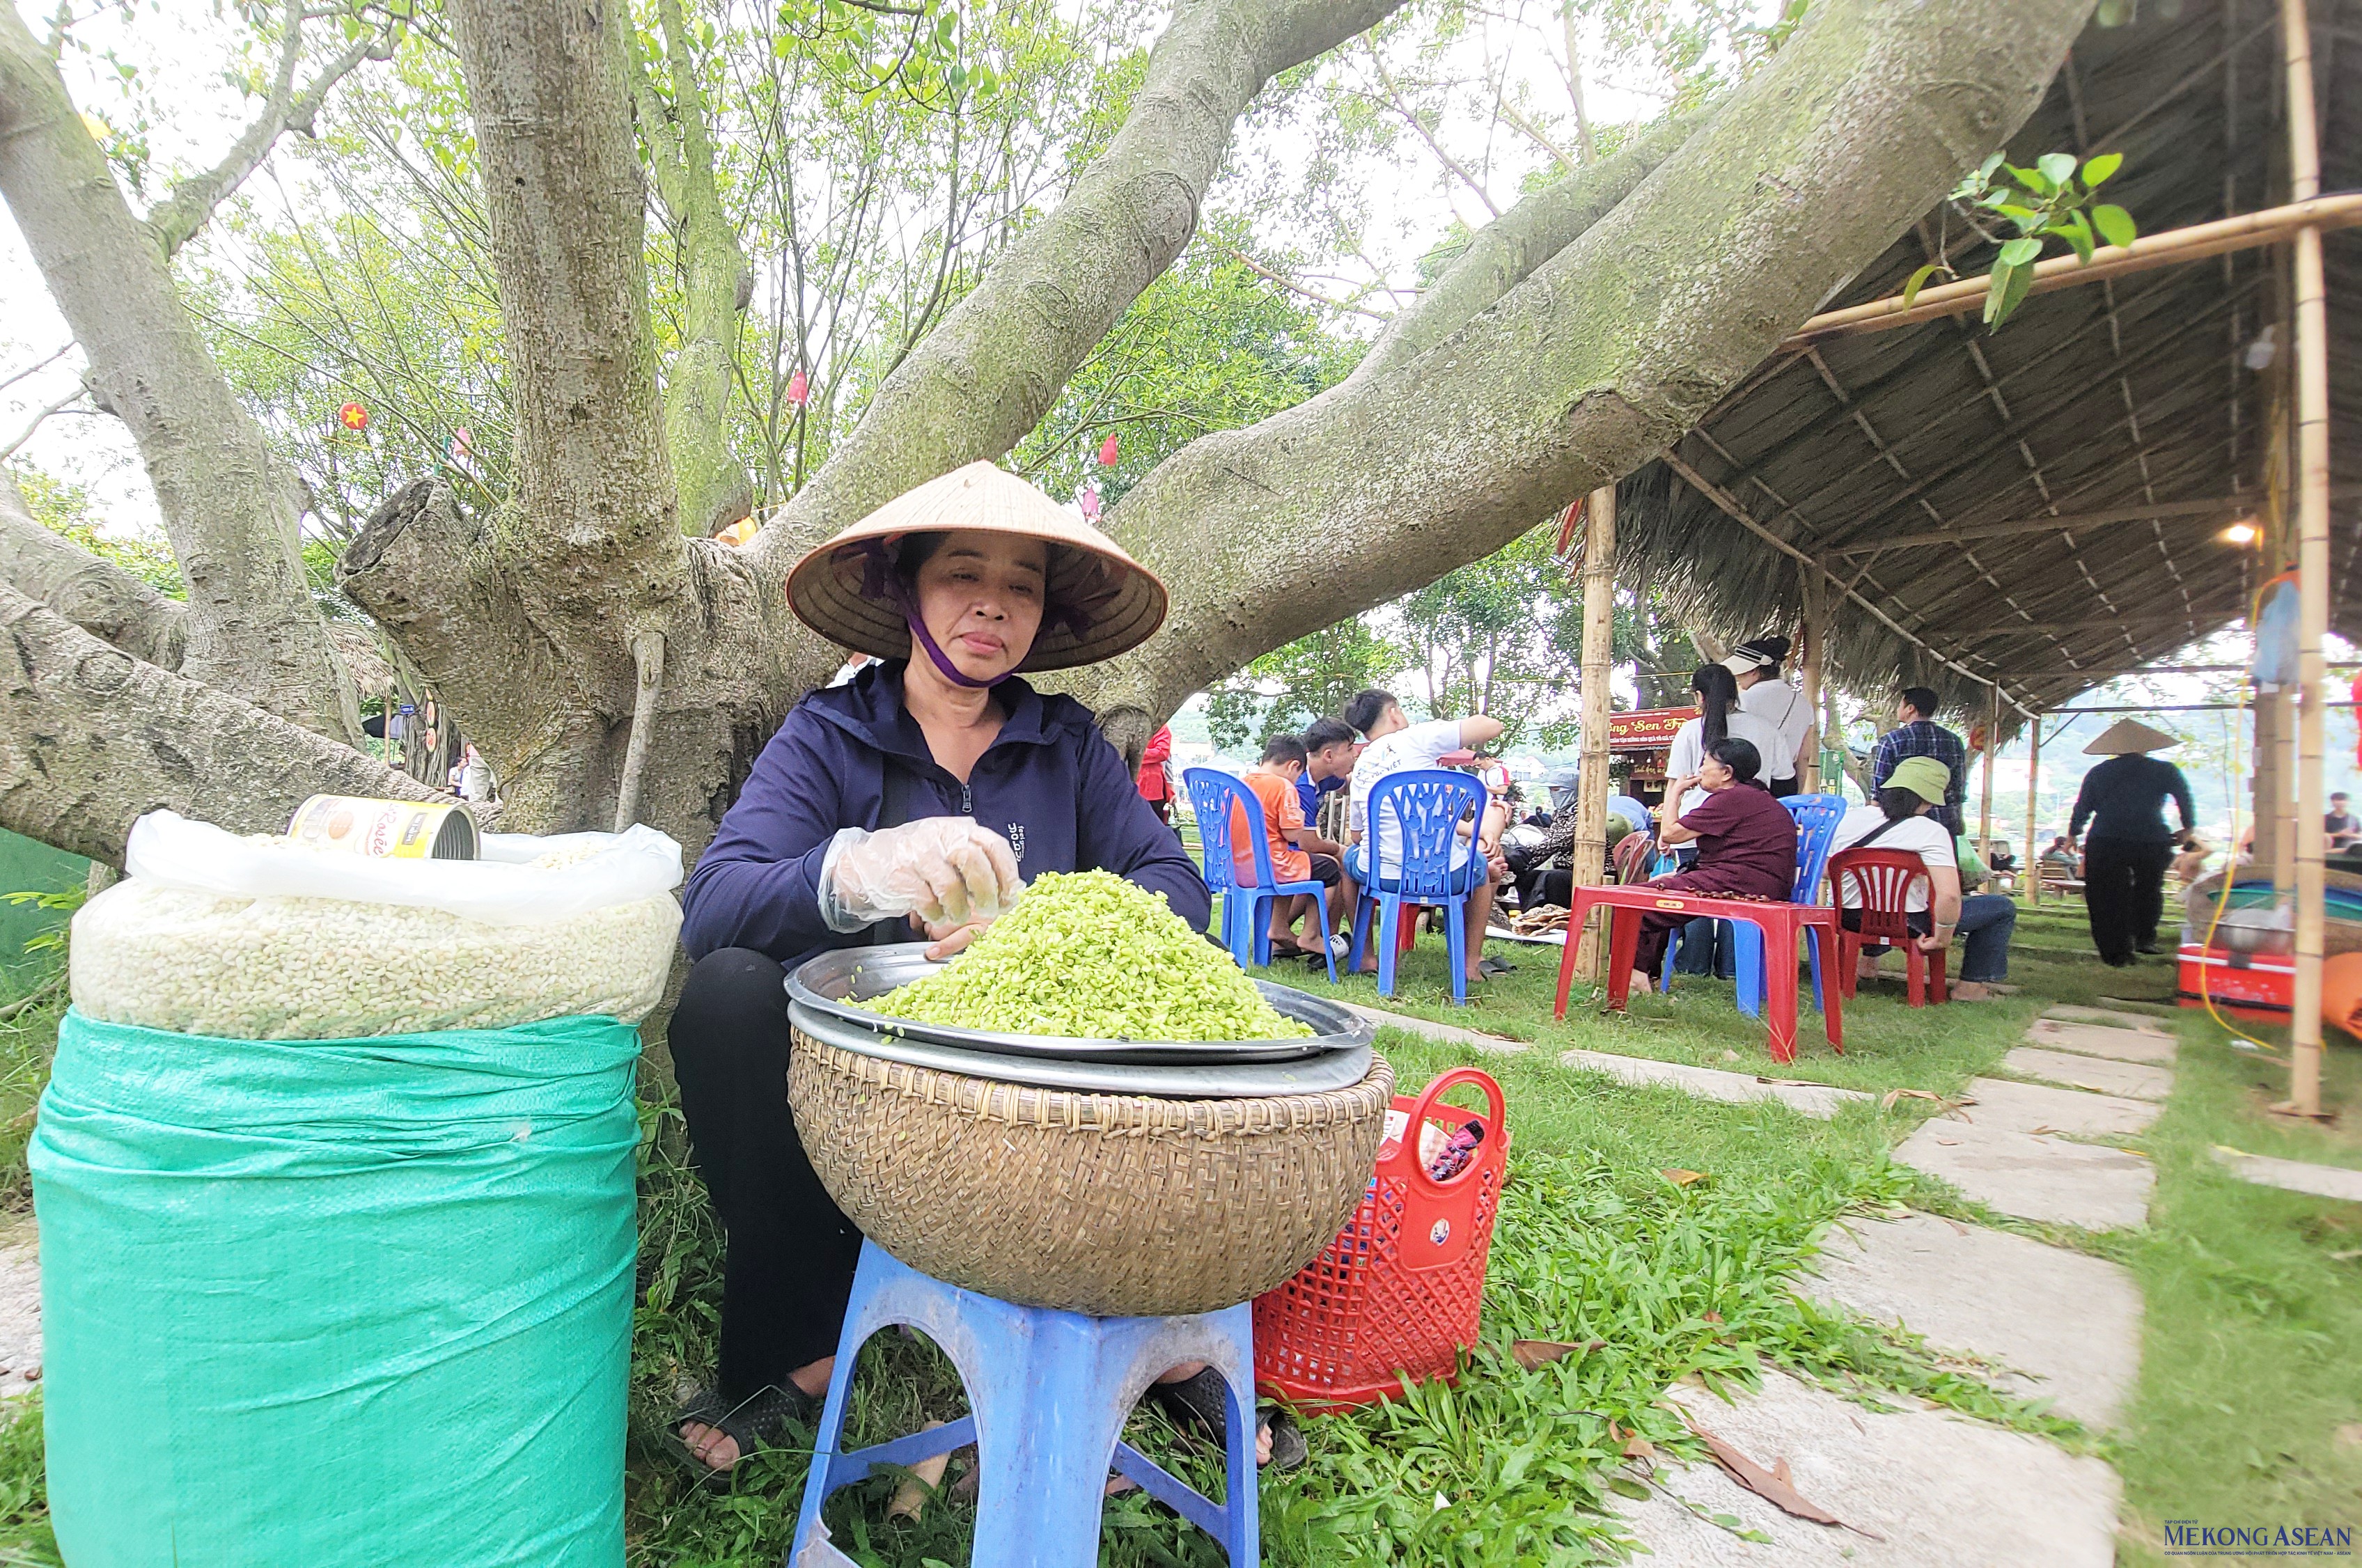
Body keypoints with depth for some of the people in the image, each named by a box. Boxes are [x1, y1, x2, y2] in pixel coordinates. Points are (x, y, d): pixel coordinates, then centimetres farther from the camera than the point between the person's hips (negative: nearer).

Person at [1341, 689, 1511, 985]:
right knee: (1483, 864, 32)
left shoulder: (1360, 767, 12)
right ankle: (1473, 963, 34)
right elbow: (1492, 727, -4)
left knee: (1347, 857, 37)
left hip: (1378, 875, 3)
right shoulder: (1416, 738, -3)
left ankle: (1366, 956, 32)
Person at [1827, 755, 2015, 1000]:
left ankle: (1870, 960, 45)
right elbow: (1949, 895, -28)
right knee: (2003, 907, 10)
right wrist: (1943, 937, -13)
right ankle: (1970, 985, 14)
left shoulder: (1851, 817, -3)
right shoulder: (1931, 832, -18)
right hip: (1906, 925, -6)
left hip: (1853, 920, 6)